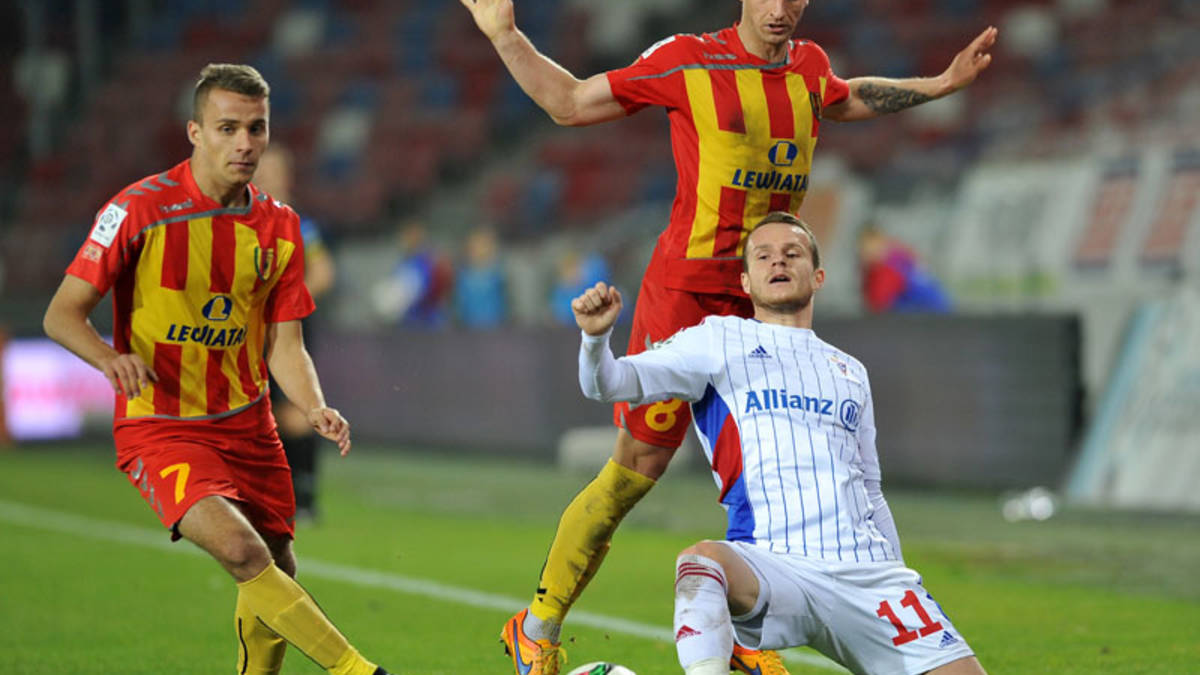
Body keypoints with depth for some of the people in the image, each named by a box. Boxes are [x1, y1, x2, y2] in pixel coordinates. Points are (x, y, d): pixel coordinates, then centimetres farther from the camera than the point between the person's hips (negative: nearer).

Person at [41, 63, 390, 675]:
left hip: (246, 424, 6)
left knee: (277, 574, 5)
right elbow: (62, 314, -11)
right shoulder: (140, 208, -12)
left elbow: (283, 344, 6)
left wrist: (315, 408, -15)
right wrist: (112, 357, -31)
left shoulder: (280, 227, 4)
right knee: (242, 551, -26)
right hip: (159, 426, -6)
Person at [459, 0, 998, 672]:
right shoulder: (688, 61, -7)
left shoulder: (809, 66, 9)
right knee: (636, 470, -6)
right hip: (685, 291, -6)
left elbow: (845, 100, 35)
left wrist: (942, 83, 35)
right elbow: (569, 102, 1)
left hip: (767, 305, 6)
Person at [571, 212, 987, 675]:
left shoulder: (851, 372, 27)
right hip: (773, 564, -4)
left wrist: (898, 579, 24)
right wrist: (596, 337, -19)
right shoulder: (719, 340, 14)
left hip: (866, 569, 5)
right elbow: (610, 383, 3)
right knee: (702, 561, -39)